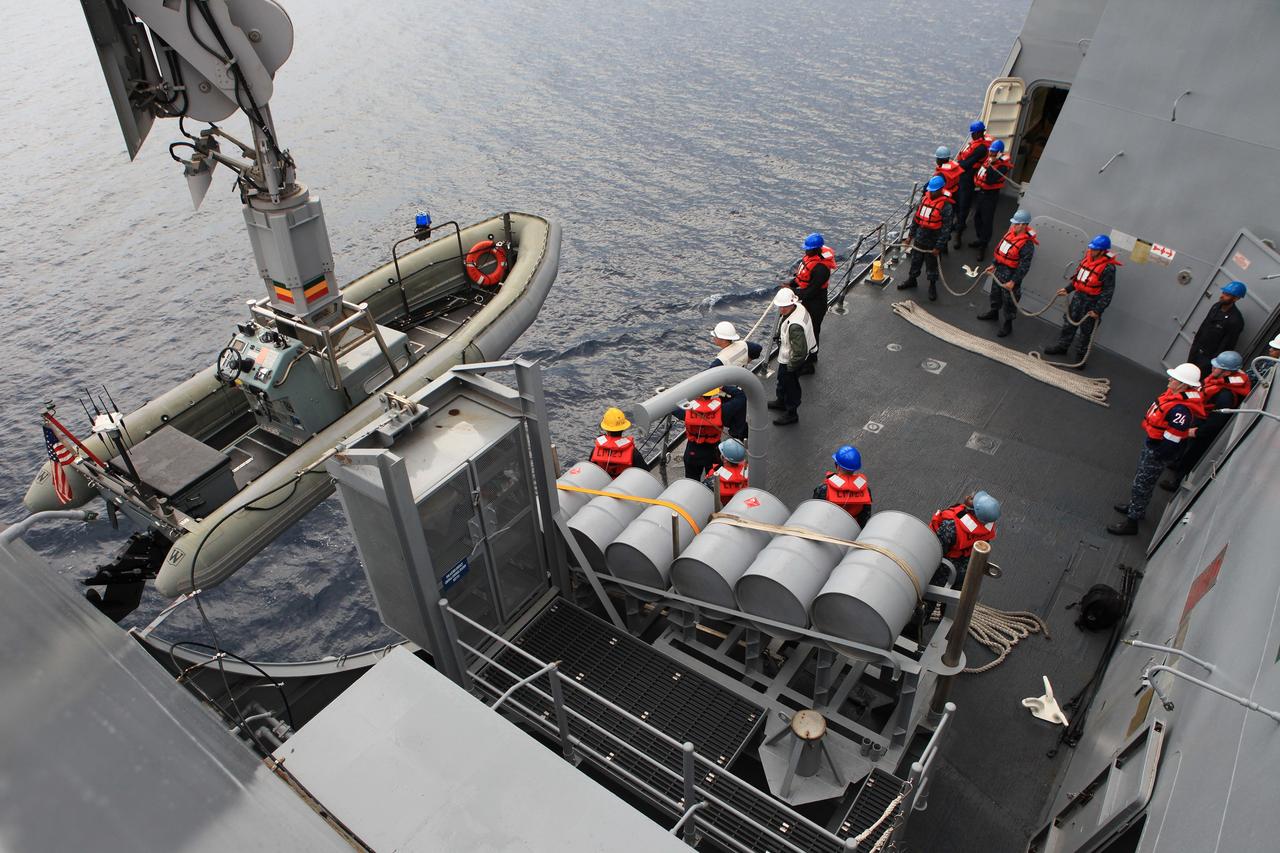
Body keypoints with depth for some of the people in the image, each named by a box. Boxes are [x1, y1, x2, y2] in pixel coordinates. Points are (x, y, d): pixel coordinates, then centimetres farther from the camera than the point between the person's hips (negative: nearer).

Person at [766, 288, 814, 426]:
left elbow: (800, 352, -34)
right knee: (782, 379, 31)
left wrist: (791, 367, -19)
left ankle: (791, 413, 36)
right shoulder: (798, 306, -12)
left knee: (790, 385, 13)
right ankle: (781, 401, 56)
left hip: (790, 360, -10)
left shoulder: (795, 326, -41)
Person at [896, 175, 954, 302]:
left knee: (932, 265, 10)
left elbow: (946, 228, -17)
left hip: (932, 242, -5)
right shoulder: (925, 199, 0)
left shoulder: (945, 205, -18)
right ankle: (912, 280, 40)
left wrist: (938, 246, -17)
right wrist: (910, 235, 11)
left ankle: (932, 286, 27)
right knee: (915, 261, 20)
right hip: (919, 239, 5)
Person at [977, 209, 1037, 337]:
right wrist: (993, 265, 15)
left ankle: (1007, 325, 24)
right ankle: (993, 311, 54)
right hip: (1000, 269, 8)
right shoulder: (1011, 232, -2)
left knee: (1009, 300, 7)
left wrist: (1013, 281, -22)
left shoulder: (1027, 244, -26)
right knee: (995, 292, 28)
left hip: (1011, 274, -8)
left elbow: (1024, 266, -23)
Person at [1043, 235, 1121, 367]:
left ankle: (1081, 355, 20)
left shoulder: (1108, 268, -20)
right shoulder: (1088, 257, 1)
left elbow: (1108, 292, -18)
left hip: (1091, 302, -7)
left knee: (1086, 331, 6)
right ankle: (1062, 346, 34)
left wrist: (1097, 310, -19)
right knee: (1069, 323, 18)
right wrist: (1067, 289, 11)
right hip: (1078, 296, 7)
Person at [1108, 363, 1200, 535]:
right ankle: (1136, 506, 50)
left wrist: (1157, 456, -17)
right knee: (1141, 476, 28)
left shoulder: (1180, 410, -35)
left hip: (1158, 452, -9)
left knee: (1142, 484, 4)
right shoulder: (1173, 392, -6)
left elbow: (1171, 440, -29)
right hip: (1150, 443, 9)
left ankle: (1132, 522, 19)